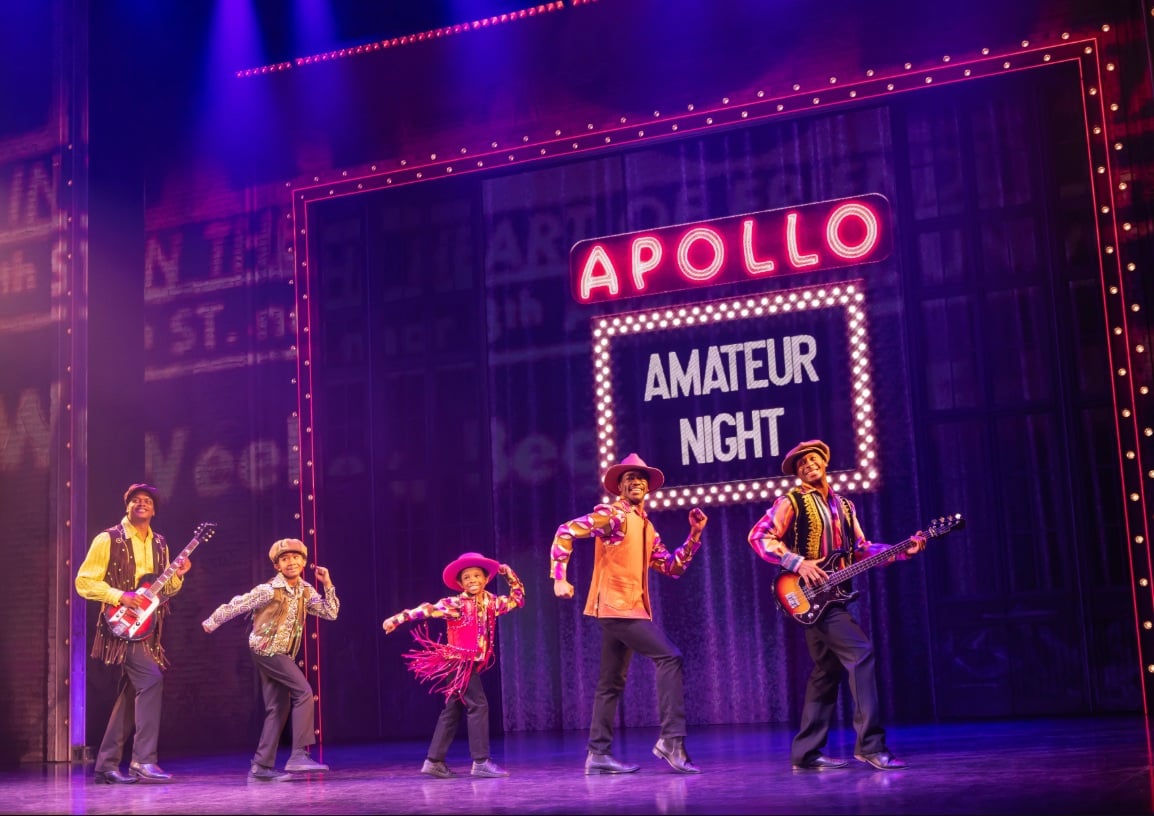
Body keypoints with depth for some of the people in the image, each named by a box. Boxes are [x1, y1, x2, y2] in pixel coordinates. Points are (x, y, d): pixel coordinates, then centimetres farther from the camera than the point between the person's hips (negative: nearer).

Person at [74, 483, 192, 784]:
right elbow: (84, 582, -7)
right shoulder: (108, 540, -4)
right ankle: (143, 761, -20)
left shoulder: (159, 544, 15)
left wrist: (177, 576, 0)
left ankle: (107, 764, 16)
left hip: (148, 626, 7)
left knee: (132, 693, 8)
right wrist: (120, 596, -18)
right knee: (151, 679, -22)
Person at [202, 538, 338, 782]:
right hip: (266, 650, -8)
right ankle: (299, 755, -20)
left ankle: (261, 767, 10)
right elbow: (236, 606, -9)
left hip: (281, 654, 8)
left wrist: (328, 585, -8)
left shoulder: (306, 591, 3)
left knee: (277, 709, 6)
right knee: (303, 692, -18)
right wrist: (211, 623, 0)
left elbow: (331, 613, 1)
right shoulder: (269, 590, -17)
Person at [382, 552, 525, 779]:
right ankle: (481, 761, -11)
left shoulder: (491, 603, 7)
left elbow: (518, 598, 19)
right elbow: (428, 609, -20)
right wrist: (397, 618, -27)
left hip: (469, 664, 8)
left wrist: (509, 574, 10)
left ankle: (434, 761, 15)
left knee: (453, 710, 10)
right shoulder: (456, 604, -12)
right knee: (478, 705, -13)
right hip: (457, 662, -8)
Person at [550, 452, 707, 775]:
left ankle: (599, 754, 12)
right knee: (669, 657, -16)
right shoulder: (612, 514, -6)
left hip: (630, 608, 9)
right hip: (616, 606, -9)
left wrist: (694, 534, 6)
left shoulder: (647, 527, 19)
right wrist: (559, 578, -18)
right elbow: (566, 532, -14)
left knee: (612, 682, 9)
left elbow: (673, 567, 16)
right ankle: (671, 739, -15)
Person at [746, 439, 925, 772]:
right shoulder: (792, 502, -3)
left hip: (831, 596, 8)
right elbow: (759, 536, -11)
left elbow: (860, 550, 15)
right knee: (860, 652, -18)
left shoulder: (843, 506, 18)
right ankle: (870, 743, -17)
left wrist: (903, 550, 2)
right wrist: (798, 562, -19)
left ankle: (807, 752, 15)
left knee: (827, 671, 9)